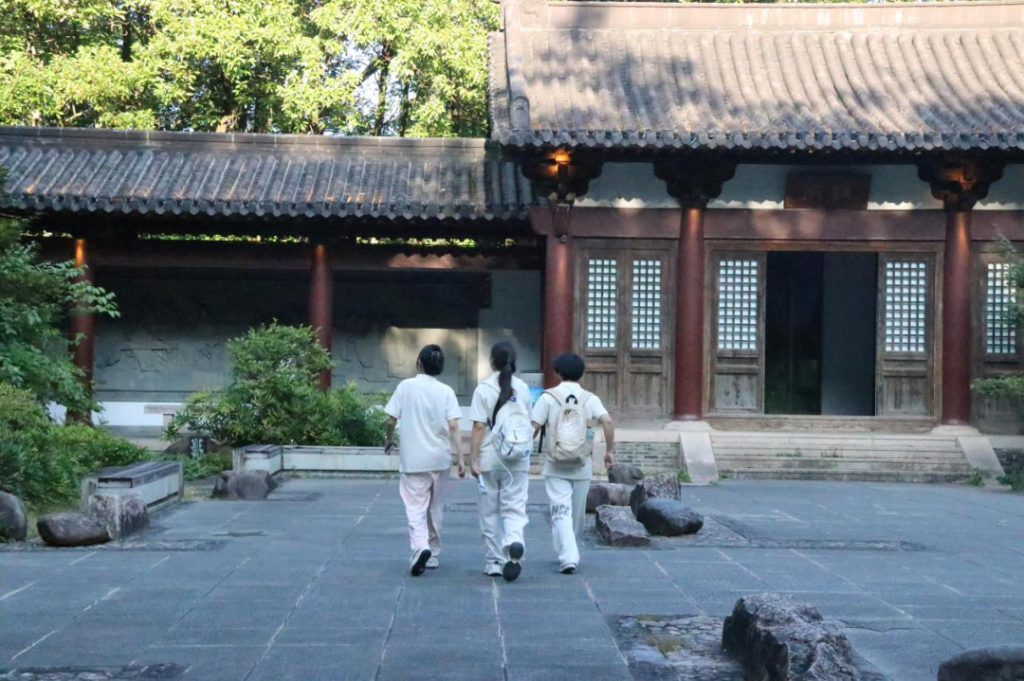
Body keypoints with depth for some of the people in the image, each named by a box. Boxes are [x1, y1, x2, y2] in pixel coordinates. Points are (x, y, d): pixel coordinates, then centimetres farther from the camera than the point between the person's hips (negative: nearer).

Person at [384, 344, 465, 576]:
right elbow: (453, 427, -9)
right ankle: (432, 554, 25)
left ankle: (420, 547, -24)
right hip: (439, 459, 2)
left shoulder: (406, 386, -4)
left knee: (415, 507, -1)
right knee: (435, 509, 16)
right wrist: (461, 458, -7)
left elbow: (391, 420, -3)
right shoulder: (446, 391, -1)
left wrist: (389, 439, 17)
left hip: (413, 459, -2)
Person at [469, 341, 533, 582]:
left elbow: (479, 427, -12)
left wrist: (473, 459, -9)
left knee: (490, 512, 10)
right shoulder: (522, 388, 3)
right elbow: (528, 423, 10)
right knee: (514, 507, 4)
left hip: (490, 459, -2)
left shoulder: (484, 389, -7)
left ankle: (495, 561, 15)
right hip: (517, 460, 2)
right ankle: (514, 541, -25)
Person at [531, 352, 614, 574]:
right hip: (582, 466, 2)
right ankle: (570, 554, 28)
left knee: (561, 512, -3)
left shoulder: (548, 397, -2)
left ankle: (568, 556, -18)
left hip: (555, 466, -2)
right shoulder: (590, 399, 1)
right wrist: (609, 450, -5)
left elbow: (533, 428, -8)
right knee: (577, 513, 16)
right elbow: (607, 421, -14)